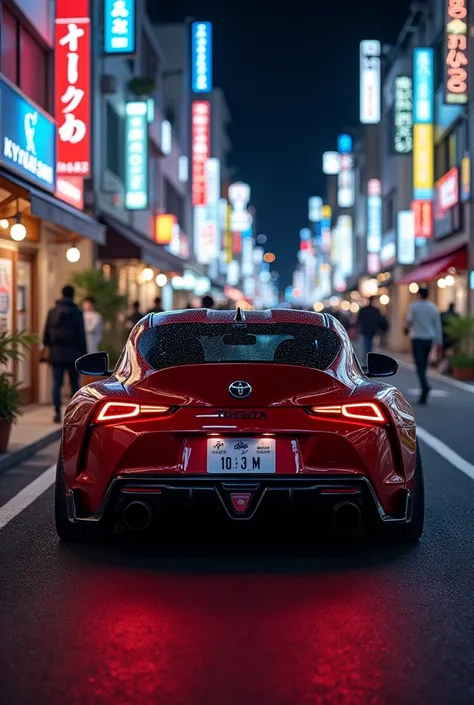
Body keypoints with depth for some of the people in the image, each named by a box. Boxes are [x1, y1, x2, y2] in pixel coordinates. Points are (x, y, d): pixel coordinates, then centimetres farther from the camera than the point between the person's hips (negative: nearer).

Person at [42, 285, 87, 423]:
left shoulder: (52, 312, 4)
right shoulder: (77, 312, -5)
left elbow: (46, 333, 7)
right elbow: (81, 335, -6)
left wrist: (48, 347, 22)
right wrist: (84, 354, -1)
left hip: (56, 353, 2)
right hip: (73, 354, -2)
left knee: (57, 383, 0)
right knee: (74, 384, 9)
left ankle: (57, 412, -11)